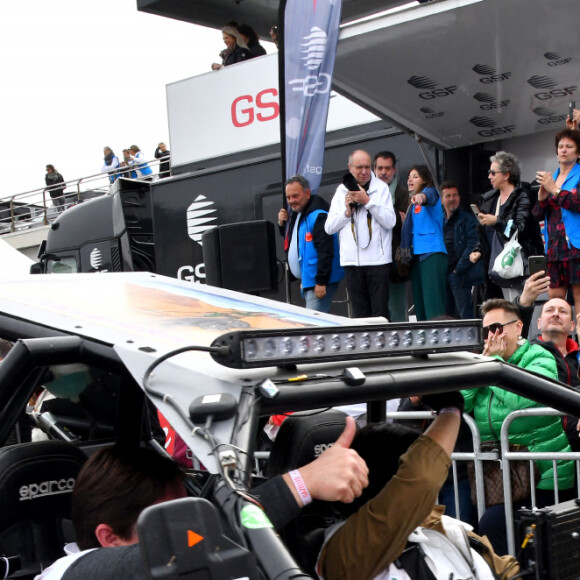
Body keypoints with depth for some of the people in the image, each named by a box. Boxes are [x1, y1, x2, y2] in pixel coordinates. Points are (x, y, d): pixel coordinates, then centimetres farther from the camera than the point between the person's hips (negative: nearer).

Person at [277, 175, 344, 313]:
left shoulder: (318, 216, -16)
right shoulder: (296, 215, 15)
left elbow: (326, 251, -22)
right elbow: (291, 242, 30)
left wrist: (321, 282, -24)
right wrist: (282, 224, 9)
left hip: (320, 281, -10)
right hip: (307, 281, 10)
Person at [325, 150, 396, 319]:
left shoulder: (380, 187, 4)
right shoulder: (342, 190, 13)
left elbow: (390, 221, -7)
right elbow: (329, 227, 10)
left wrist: (368, 201, -11)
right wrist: (347, 211, -5)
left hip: (377, 260, -3)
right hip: (351, 261, 3)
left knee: (380, 313, -6)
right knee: (360, 314, 5)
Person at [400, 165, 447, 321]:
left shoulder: (430, 191, 0)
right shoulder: (412, 204, 21)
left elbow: (430, 197, -25)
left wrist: (421, 197, -47)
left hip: (432, 252, -8)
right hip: (416, 255, 8)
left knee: (433, 301, -16)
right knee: (419, 302, 6)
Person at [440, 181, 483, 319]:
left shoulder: (467, 219, 1)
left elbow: (472, 245, -8)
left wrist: (458, 269, -14)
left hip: (460, 276, -5)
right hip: (442, 275, 5)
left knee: (465, 314, -9)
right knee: (446, 315, 6)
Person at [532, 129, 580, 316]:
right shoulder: (550, 178, 19)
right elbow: (538, 215, 15)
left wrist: (555, 190, -14)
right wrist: (541, 198, -4)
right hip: (555, 247, 6)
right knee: (554, 296, 2)